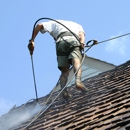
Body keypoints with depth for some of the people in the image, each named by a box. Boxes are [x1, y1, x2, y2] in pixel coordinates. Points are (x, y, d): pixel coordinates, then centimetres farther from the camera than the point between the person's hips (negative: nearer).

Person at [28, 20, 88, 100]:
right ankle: (78, 81, -52)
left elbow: (39, 26, 21)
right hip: (74, 40, 0)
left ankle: (64, 91, -25)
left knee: (64, 71, 0)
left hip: (61, 42, 0)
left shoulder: (55, 23, 38)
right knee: (77, 61, -23)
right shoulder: (77, 25, 40)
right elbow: (81, 34, 15)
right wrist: (82, 43, -5)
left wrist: (32, 41, 17)